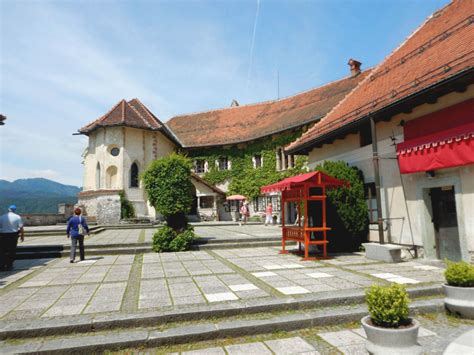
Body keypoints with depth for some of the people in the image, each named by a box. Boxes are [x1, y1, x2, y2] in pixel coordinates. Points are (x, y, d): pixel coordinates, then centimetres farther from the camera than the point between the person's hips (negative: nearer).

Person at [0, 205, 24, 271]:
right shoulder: (17, 217, -3)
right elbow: (21, 228, -5)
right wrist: (22, 235, 6)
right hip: (13, 235, -1)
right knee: (12, 251, 9)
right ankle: (9, 266, 13)